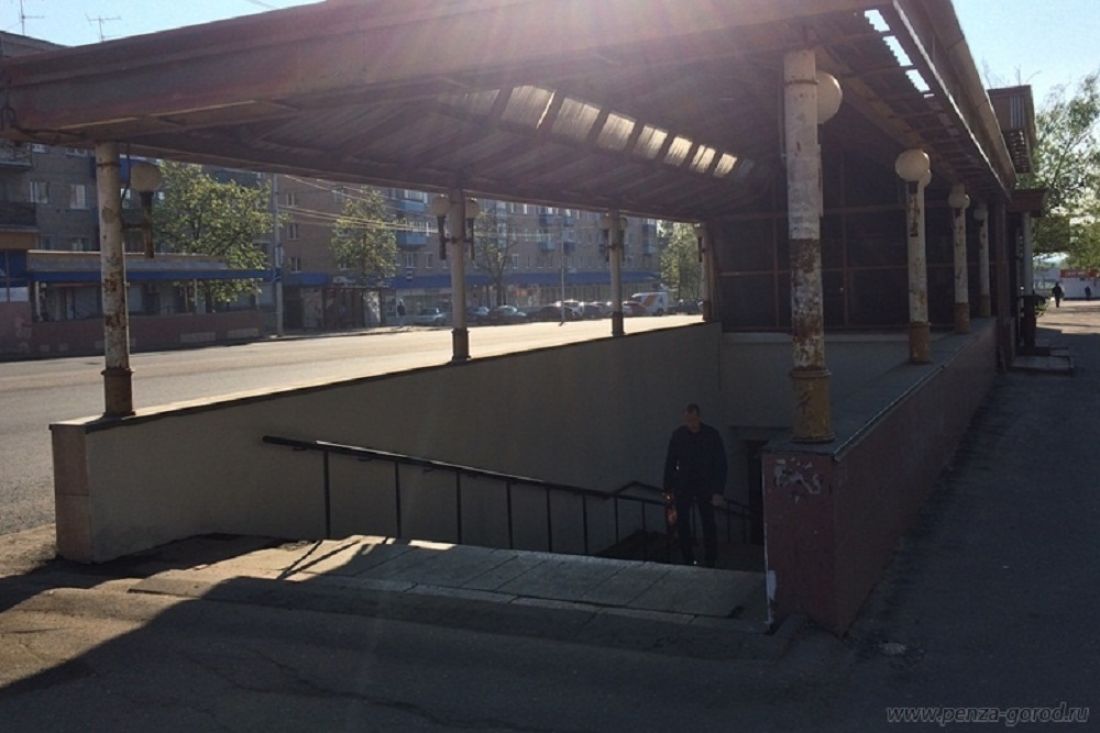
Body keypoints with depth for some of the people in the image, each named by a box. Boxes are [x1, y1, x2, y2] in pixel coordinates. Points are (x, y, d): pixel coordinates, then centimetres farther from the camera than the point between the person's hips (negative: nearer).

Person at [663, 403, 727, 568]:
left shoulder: (712, 435, -9)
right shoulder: (678, 434, -3)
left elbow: (721, 464, -6)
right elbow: (670, 462, 4)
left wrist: (718, 490, -11)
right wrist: (668, 488, 2)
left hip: (705, 486, -2)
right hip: (683, 486, 2)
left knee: (708, 524, 0)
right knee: (682, 523, 4)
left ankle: (710, 562, 9)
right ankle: (687, 559, 17)